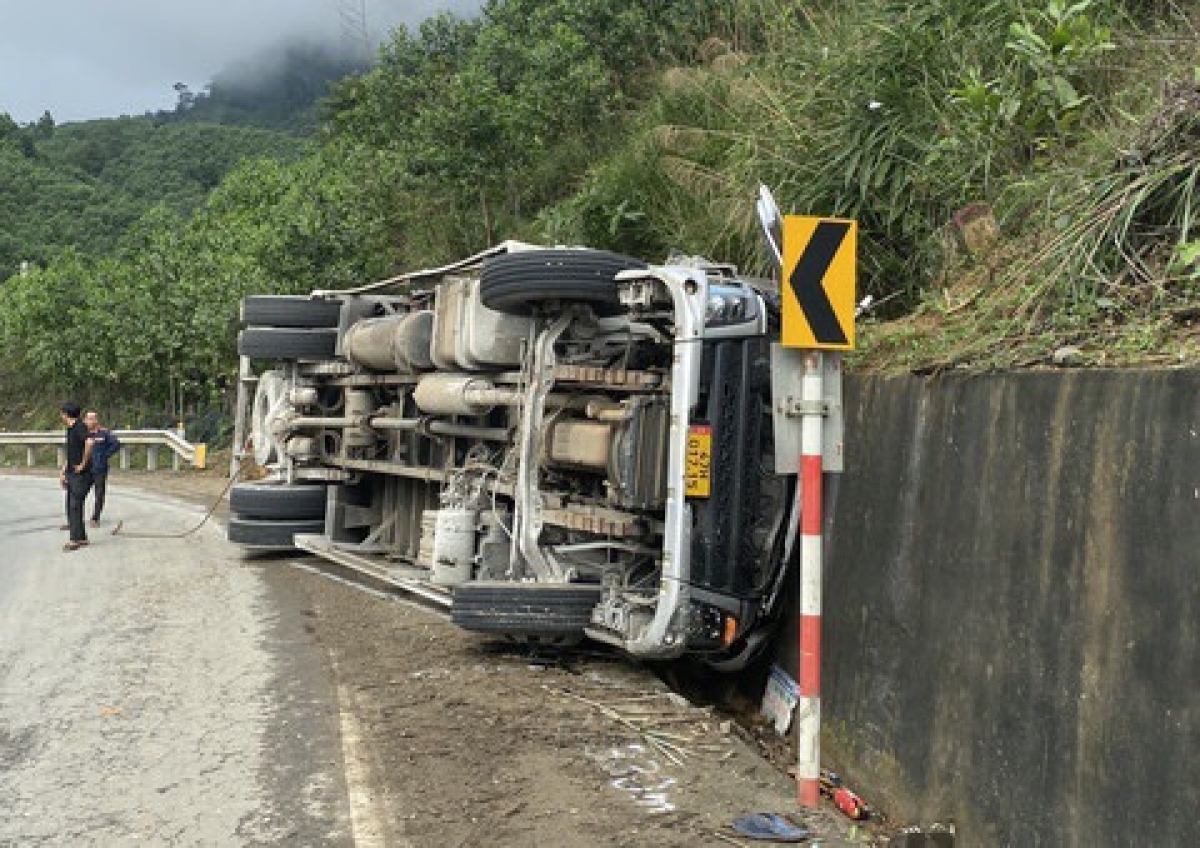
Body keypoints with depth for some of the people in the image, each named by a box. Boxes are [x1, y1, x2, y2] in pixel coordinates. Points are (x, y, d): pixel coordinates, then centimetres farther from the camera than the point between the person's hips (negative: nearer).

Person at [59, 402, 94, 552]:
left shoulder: (80, 427, -14)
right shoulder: (70, 429, 17)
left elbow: (89, 443, -33)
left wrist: (83, 464, -25)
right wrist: (63, 472, 20)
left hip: (81, 474, -10)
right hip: (71, 474, 10)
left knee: (75, 506, -9)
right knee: (71, 506, 11)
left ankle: (75, 540, -7)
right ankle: (81, 537, 17)